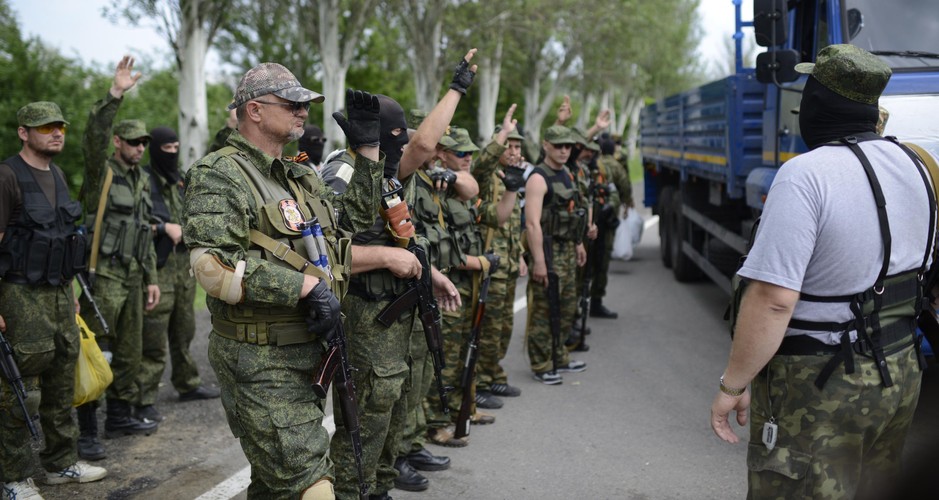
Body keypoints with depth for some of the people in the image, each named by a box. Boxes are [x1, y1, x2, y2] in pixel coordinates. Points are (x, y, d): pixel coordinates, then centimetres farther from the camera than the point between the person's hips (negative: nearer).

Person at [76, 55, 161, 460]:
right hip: (103, 276, -7)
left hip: (133, 277, 7)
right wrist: (115, 95, -34)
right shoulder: (101, 172, -4)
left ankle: (120, 416, 25)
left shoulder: (143, 180, 16)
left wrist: (151, 278, 16)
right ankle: (86, 431, -1)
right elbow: (93, 136, -25)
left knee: (129, 352, 12)